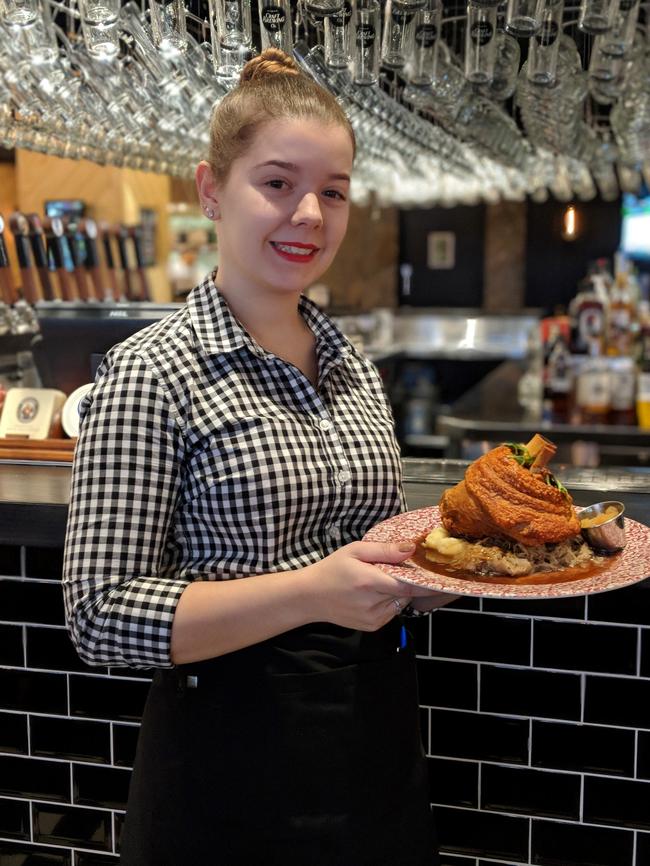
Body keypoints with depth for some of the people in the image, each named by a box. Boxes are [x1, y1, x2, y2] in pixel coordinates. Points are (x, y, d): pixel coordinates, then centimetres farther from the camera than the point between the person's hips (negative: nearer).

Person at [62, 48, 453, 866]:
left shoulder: (354, 367, 5)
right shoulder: (151, 372, -15)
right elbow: (102, 617, -18)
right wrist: (313, 592, -28)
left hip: (378, 740, 6)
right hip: (235, 762, -6)